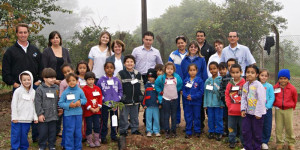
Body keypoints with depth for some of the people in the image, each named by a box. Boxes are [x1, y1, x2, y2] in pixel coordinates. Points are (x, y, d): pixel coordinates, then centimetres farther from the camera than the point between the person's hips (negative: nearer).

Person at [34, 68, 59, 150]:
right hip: (44, 116, -3)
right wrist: (40, 114, -11)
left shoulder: (56, 88, 6)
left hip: (53, 115, 3)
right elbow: (38, 103, -8)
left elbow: (59, 100, 13)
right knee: (43, 132, 5)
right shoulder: (40, 89, -6)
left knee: (53, 131, 11)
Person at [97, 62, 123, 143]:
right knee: (104, 121, 5)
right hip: (105, 104, -3)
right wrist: (104, 100, -12)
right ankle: (103, 137, 16)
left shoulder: (117, 80, 0)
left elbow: (120, 91, 4)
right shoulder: (101, 80, -6)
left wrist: (117, 99, -8)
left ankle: (114, 136, 27)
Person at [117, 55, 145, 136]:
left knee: (135, 116, 15)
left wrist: (141, 94, 7)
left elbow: (141, 86, 17)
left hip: (135, 100, 5)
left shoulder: (138, 74, 10)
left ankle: (134, 130, 28)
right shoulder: (121, 74, -5)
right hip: (125, 100, -4)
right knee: (124, 116, 2)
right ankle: (123, 131, 15)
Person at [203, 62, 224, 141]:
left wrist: (222, 103, -10)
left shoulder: (221, 80, -6)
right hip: (210, 104, 3)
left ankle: (219, 132, 18)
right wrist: (205, 104, 7)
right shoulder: (207, 81, 5)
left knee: (218, 118, 5)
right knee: (210, 118, 11)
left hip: (218, 103, -3)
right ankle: (211, 132, 25)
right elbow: (205, 93, 8)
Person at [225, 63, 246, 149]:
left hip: (242, 111, -3)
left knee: (243, 128, 8)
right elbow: (227, 96, 8)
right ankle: (232, 142, 24)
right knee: (232, 128, 11)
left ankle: (244, 142, 21)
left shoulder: (244, 83, -7)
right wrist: (229, 106, -1)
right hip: (231, 111, 3)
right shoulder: (229, 84, 3)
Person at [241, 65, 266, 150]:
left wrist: (258, 113, -17)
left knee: (257, 133, 6)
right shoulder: (245, 85, 5)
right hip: (247, 112, 6)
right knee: (245, 131, 9)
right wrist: (243, 109, -1)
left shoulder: (258, 85, -15)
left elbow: (261, 100, -17)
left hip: (257, 113, -6)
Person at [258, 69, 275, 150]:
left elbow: (272, 98, -5)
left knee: (267, 127, 5)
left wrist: (267, 106, -16)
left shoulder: (270, 86, -2)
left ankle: (265, 142, 20)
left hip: (267, 109, 0)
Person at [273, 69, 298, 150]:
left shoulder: (292, 88, -7)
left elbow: (295, 99, 8)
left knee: (289, 127, 7)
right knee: (278, 127, 7)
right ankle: (279, 143, 19)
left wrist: (292, 107, 13)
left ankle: (291, 143, 22)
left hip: (288, 110, -1)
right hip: (278, 110, 1)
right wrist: (275, 105, 9)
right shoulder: (275, 87, -5)